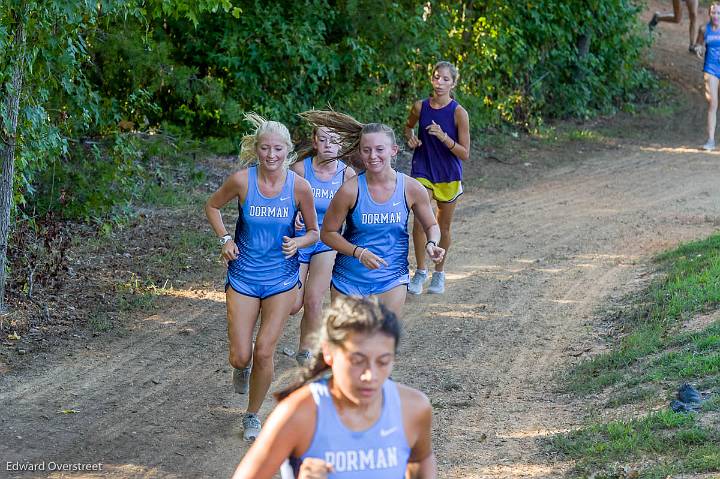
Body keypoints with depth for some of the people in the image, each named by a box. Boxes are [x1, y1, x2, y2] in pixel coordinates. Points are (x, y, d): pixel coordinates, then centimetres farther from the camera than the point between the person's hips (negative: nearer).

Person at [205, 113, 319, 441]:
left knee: (264, 352, -4)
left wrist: (298, 243, -17)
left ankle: (252, 415, 19)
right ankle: (241, 369, 37)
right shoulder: (242, 180, -12)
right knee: (241, 356, -3)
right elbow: (212, 205, 8)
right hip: (243, 276, 0)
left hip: (281, 279, 0)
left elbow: (314, 232, 3)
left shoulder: (299, 187, -10)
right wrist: (225, 239, -5)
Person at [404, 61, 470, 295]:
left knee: (444, 227, 11)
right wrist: (411, 138, -4)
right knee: (420, 221, -13)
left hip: (449, 175, -1)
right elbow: (409, 126, 19)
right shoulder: (420, 107, -4)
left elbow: (465, 154, -13)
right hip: (423, 171, 1)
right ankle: (420, 272, 1)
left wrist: (443, 137, -26)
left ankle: (439, 272, 30)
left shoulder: (458, 113, -13)